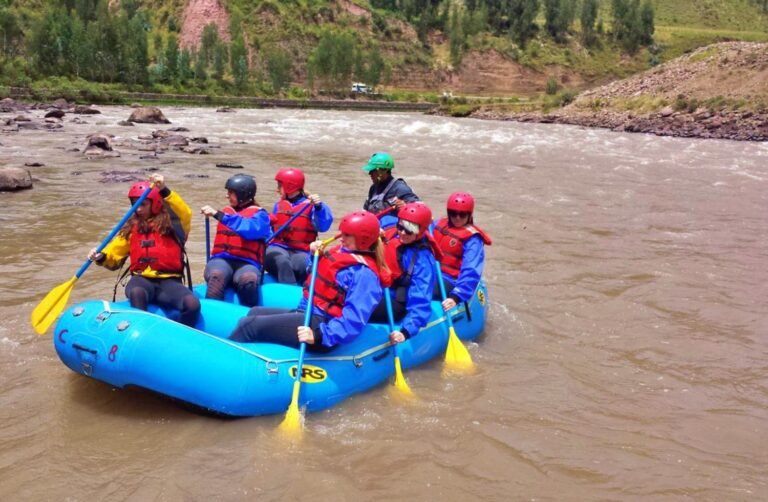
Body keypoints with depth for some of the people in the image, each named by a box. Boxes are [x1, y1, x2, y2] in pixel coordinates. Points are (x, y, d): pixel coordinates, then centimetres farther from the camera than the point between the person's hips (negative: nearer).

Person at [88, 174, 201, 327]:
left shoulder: (170, 224, 6)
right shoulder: (131, 228, 17)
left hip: (169, 281, -1)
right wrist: (101, 257, -8)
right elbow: (114, 257, 16)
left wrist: (164, 191, -27)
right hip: (142, 279, 2)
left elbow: (186, 215, -17)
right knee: (136, 292, -38)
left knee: (192, 304, -30)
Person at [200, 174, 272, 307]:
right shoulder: (226, 211, 23)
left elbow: (249, 229, -17)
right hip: (221, 260, 3)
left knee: (249, 279, -39)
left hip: (246, 264, -3)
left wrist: (217, 215, -22)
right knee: (216, 275, -36)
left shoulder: (259, 214, 6)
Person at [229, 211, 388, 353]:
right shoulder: (341, 253, 11)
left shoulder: (364, 274, -19)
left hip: (320, 324, -11)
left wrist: (320, 335, -40)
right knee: (254, 313, 18)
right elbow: (317, 280, 28)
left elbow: (354, 318, -30)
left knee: (250, 325, -17)